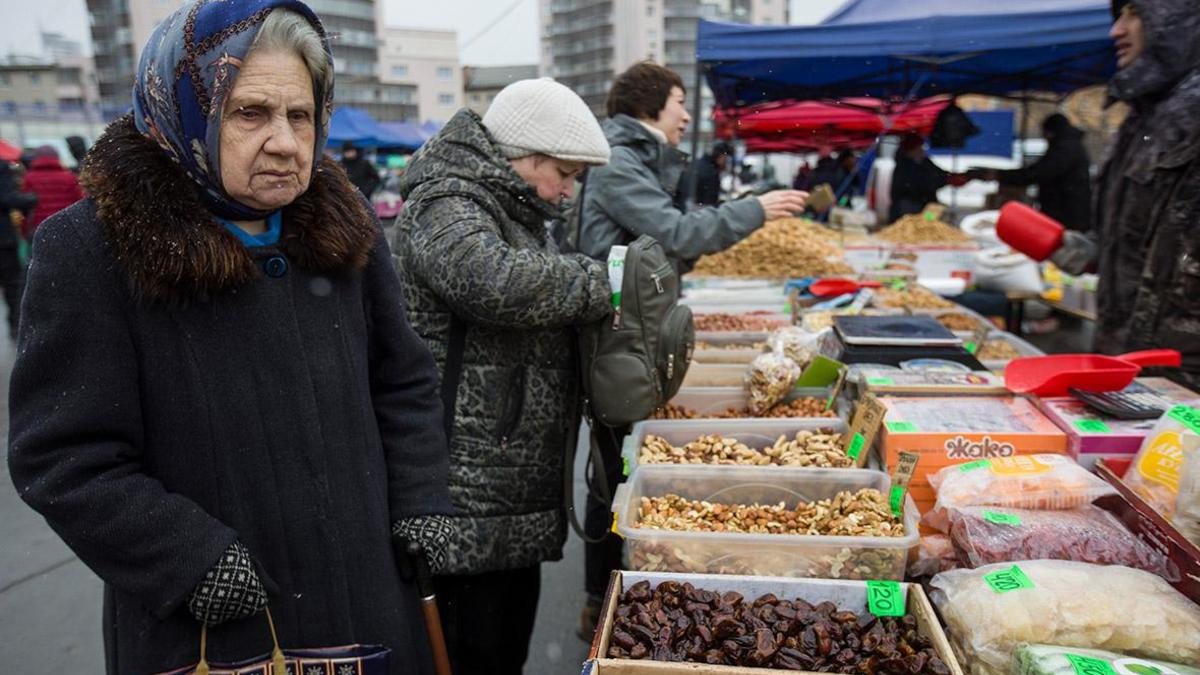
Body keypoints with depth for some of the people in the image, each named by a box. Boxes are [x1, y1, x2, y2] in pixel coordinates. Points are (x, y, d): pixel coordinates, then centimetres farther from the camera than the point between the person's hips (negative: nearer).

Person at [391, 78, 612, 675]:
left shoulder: (511, 210, 19)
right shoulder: (448, 207, -13)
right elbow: (499, 281, -33)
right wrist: (605, 284, -19)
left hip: (512, 488, 10)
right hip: (467, 496, -9)